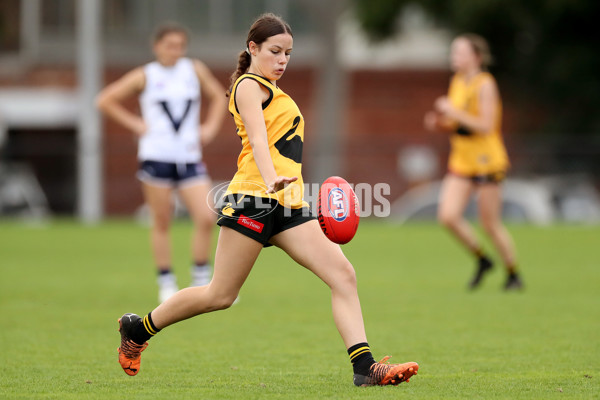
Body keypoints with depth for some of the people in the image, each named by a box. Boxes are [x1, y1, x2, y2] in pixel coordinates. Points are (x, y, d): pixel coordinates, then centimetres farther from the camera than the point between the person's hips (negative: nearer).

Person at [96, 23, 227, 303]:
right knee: (161, 223, 2)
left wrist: (210, 127, 8)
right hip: (156, 158, -2)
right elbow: (105, 100, 6)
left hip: (189, 159, 2)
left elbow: (218, 96, 22)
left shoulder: (195, 70, 7)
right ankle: (166, 283, 13)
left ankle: (201, 280, 4)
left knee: (206, 218, -10)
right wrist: (134, 124, -2)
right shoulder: (144, 77, 1)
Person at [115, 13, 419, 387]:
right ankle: (138, 328, 17)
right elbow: (257, 137, -21)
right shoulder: (249, 86, -3)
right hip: (254, 199, -8)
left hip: (286, 204, 8)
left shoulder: (272, 91, 25)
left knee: (342, 273, -10)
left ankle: (365, 366, -17)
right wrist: (271, 179, -37)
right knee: (220, 295, -3)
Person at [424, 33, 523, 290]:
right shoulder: (457, 82, 11)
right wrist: (439, 123, 0)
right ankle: (481, 260, 12)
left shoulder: (485, 84, -12)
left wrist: (453, 112, -21)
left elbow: (486, 126, -20)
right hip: (461, 161, 7)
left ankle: (513, 275, 17)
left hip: (487, 161, -7)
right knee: (448, 216, -9)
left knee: (490, 224, -1)